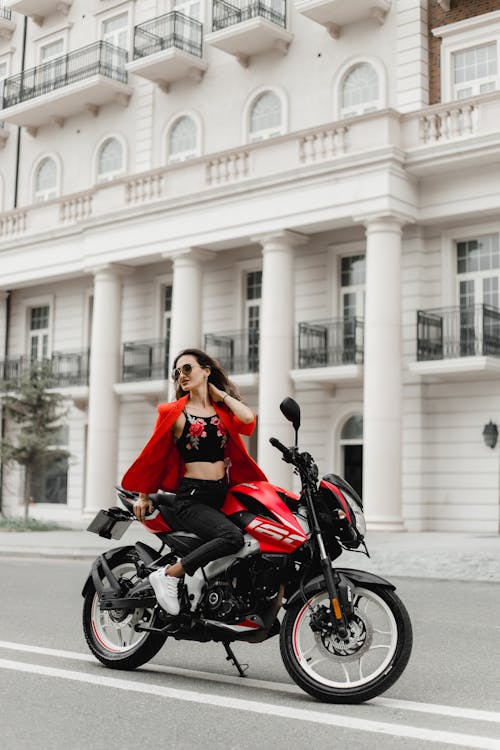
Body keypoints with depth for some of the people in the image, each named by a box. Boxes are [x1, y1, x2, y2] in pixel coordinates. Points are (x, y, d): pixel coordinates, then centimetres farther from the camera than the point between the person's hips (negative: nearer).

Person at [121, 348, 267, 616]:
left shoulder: (223, 409, 13)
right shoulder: (174, 412, 4)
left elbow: (247, 418, -9)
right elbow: (154, 453, 9)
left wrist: (220, 394, 3)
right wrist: (143, 496, 10)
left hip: (223, 495, 5)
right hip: (191, 498, -5)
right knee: (232, 537, -31)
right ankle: (168, 575, -20)